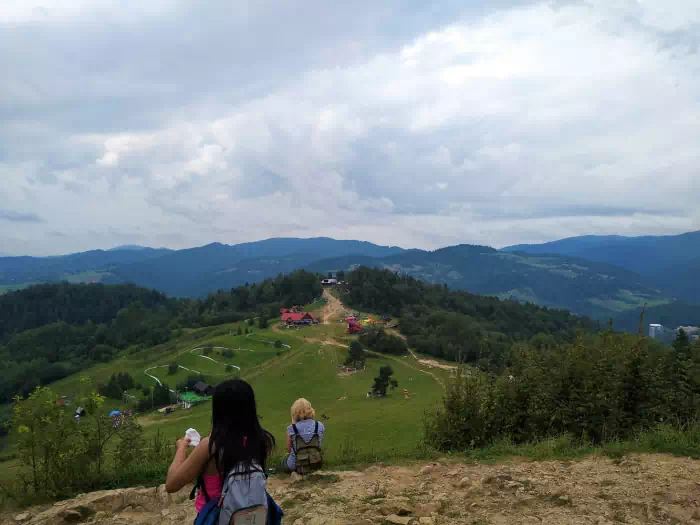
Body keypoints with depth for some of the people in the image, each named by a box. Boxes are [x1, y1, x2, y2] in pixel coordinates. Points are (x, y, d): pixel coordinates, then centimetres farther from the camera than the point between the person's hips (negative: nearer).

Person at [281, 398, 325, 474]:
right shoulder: (320, 426, -7)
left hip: (296, 465, -2)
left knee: (284, 461, 31)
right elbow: (319, 444, 2)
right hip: (315, 464, 2)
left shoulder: (291, 428, -13)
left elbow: (289, 449, -4)